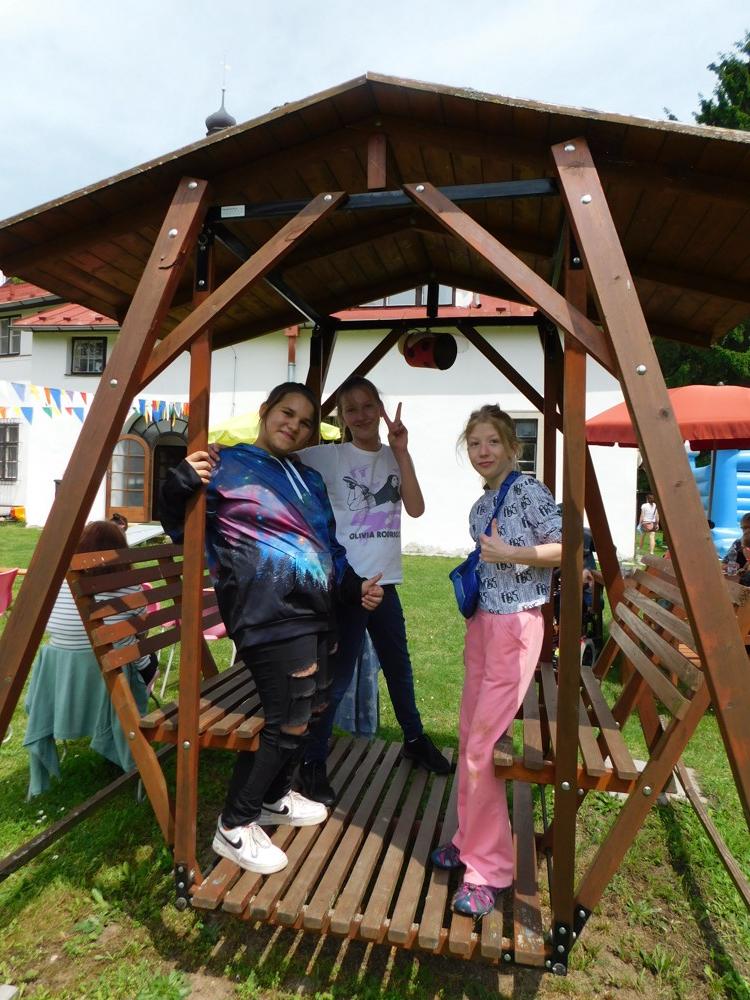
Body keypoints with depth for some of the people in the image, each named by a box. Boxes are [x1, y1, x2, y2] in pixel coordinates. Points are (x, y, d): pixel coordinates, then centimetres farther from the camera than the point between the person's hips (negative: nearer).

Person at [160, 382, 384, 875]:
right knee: (289, 721, -5)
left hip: (313, 612, 9)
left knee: (310, 707, 19)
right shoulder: (227, 465, -4)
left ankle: (275, 798, 42)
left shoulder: (310, 479, 16)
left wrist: (355, 586, 8)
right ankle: (234, 828, 16)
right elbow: (179, 526, -3)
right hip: (269, 614, -8)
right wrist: (181, 484, -22)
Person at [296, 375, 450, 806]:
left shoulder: (393, 458, 6)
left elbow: (416, 508, -8)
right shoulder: (329, 457, -7)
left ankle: (415, 739, 41)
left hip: (384, 580, 5)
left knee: (399, 665, 20)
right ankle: (313, 762, 16)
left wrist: (401, 451, -13)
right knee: (338, 674, -1)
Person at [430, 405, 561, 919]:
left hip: (516, 626, -8)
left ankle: (488, 868, 8)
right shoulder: (479, 508, 14)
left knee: (482, 746, -7)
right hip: (481, 623, 8)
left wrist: (509, 554, -19)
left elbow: (566, 548, -14)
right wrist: (473, 573, 7)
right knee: (470, 737, 13)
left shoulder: (529, 491, -9)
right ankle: (471, 839, 30)